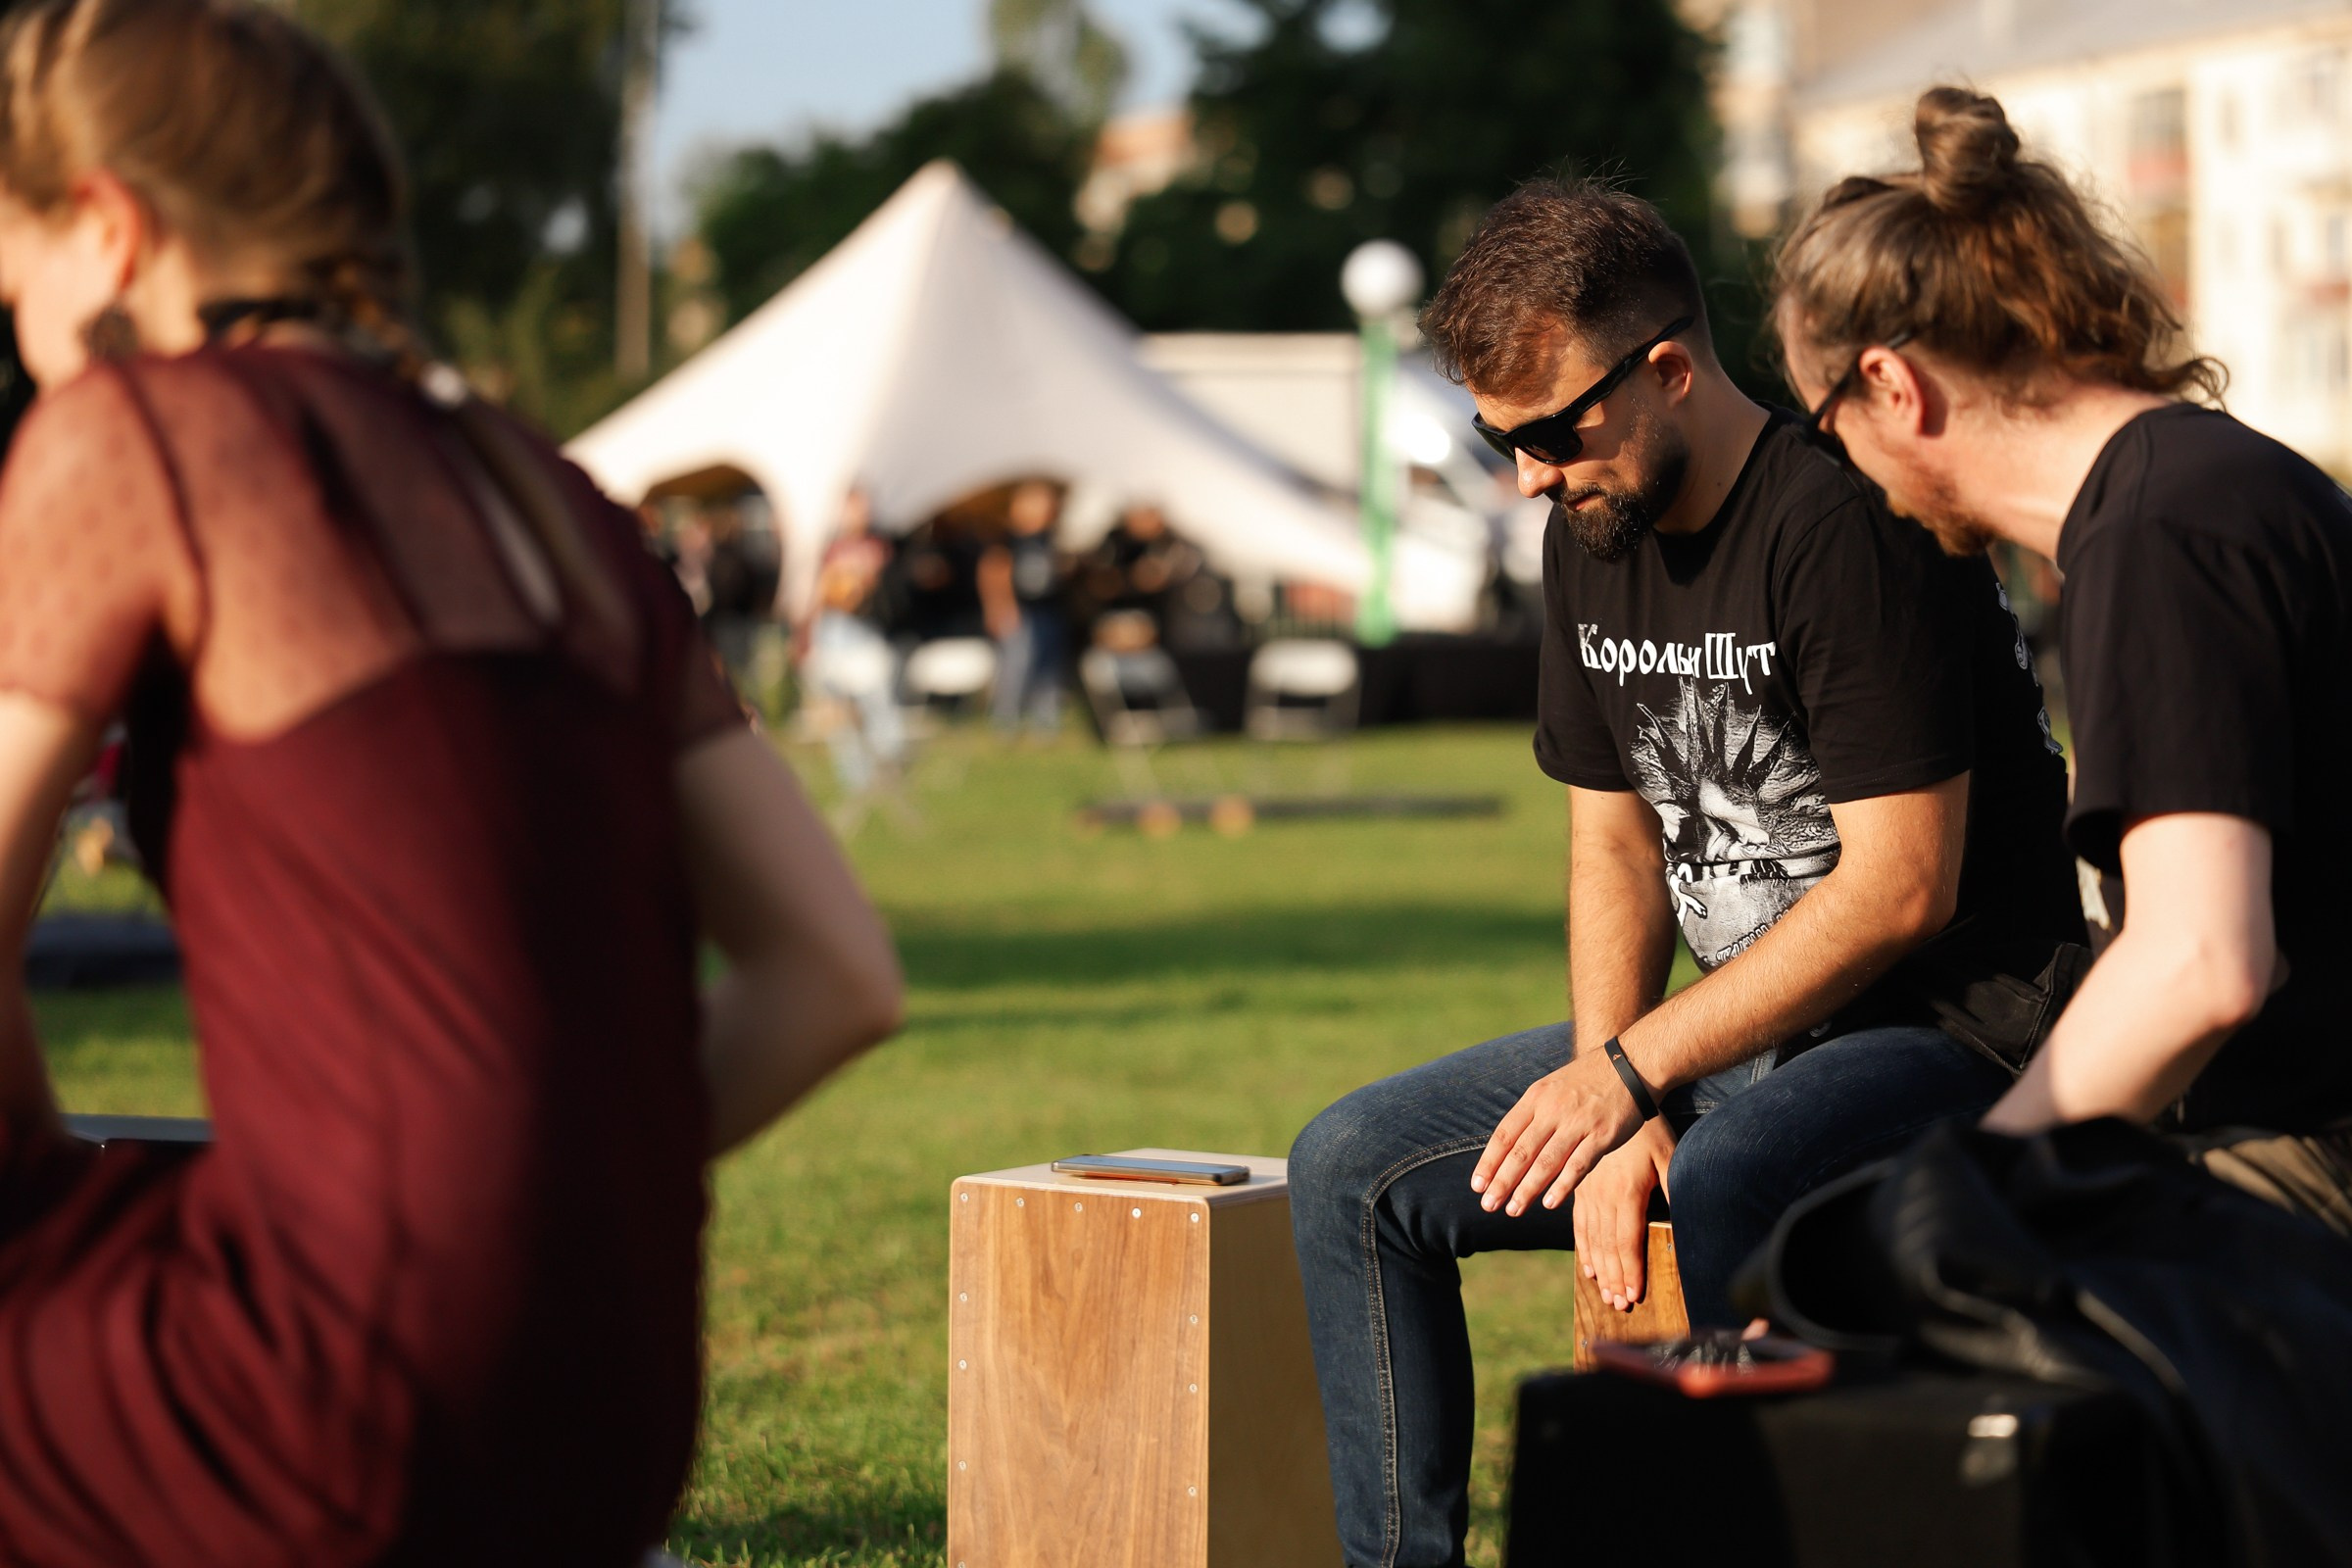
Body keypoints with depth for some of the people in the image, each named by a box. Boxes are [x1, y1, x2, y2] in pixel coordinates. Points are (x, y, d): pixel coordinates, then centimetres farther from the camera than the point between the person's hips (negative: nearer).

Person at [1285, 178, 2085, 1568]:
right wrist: (1612, 1107, -5)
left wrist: (1633, 1070, -19)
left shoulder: (1845, 524, -20)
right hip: (1740, 1030, 9)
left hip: (1951, 1029, -9)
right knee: (1355, 1168, 1)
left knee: (1717, 1192, -39)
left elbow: (1901, 888, -22)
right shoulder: (1592, 535, 7)